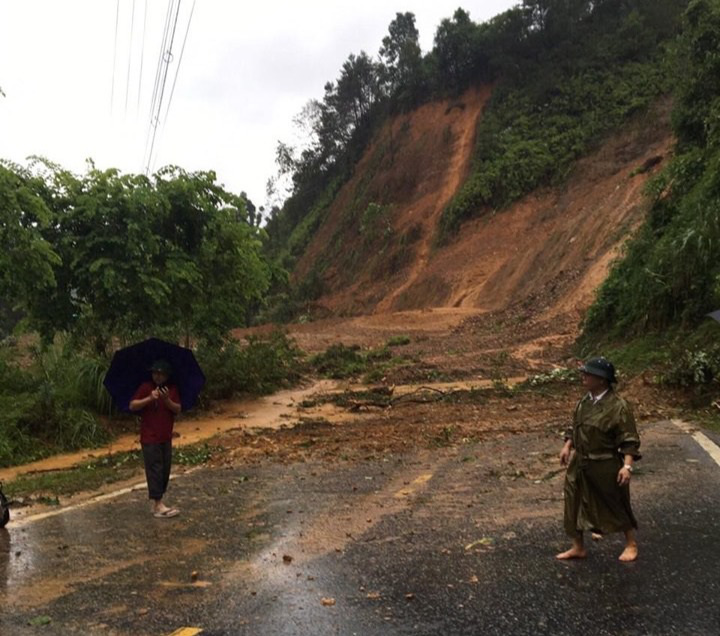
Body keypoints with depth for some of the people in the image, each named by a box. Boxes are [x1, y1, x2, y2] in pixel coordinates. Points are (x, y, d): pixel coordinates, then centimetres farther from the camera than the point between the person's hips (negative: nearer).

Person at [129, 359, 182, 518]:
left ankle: (157, 502, 17)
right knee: (155, 470, -9)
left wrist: (167, 400, -22)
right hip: (149, 438, -5)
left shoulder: (172, 389, 5)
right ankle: (158, 506, -10)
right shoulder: (145, 387, -4)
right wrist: (149, 398, -24)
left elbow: (177, 409, -3)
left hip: (166, 438, 5)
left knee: (165, 471, 7)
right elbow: (132, 405, -11)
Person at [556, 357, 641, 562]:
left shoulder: (618, 406, -21)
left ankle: (631, 544, 34)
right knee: (575, 505, 12)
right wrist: (567, 446, 8)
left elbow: (629, 440, -19)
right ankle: (578, 547, 28)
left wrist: (627, 466, -26)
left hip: (606, 467, -7)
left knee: (617, 506, 11)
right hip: (580, 464, 7)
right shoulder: (585, 401, 2)